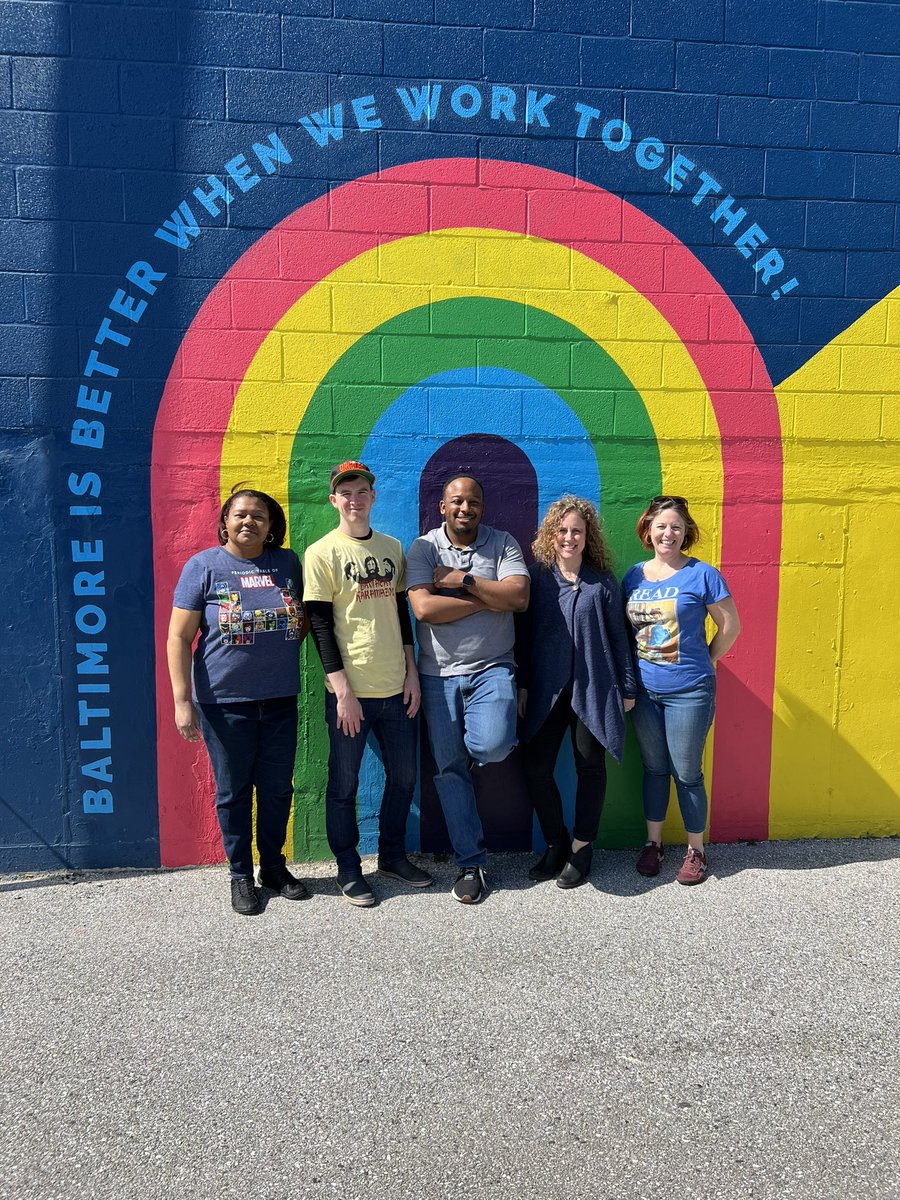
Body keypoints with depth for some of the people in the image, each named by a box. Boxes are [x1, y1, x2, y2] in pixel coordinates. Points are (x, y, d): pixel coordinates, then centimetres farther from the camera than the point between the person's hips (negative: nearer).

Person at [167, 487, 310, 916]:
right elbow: (179, 638, -7)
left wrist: (281, 650, 3)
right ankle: (241, 874, 26)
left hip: (280, 699, 3)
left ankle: (274, 866, 32)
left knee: (278, 788, 12)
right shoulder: (204, 566, -5)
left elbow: (303, 619, 18)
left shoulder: (287, 563, 4)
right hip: (224, 701, -3)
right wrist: (182, 701, -12)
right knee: (233, 792, 9)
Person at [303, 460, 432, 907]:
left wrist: (412, 671, 9)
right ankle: (348, 870, 23)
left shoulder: (392, 548, 10)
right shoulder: (321, 553, -6)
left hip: (396, 687, 5)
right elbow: (320, 625, -9)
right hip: (350, 690, -5)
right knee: (344, 784, 6)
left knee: (403, 776, 15)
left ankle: (393, 855, 34)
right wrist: (342, 690, -14)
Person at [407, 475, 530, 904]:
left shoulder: (503, 543, 3)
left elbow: (519, 598, -12)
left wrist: (462, 580, -13)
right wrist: (490, 598, -10)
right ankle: (470, 863, 19)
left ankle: (472, 742, 13)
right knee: (450, 770, 5)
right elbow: (424, 608, -14)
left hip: (491, 668, 0)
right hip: (439, 674, 1)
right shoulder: (423, 548, 1)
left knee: (493, 745, -26)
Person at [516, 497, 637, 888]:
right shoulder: (536, 577, 2)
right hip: (545, 690, 1)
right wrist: (523, 684, 3)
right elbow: (523, 632, 6)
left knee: (590, 768, 6)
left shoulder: (603, 583, 1)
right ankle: (556, 843, 20)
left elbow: (618, 636, 5)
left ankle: (581, 848, 24)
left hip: (593, 690, -1)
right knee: (536, 768, -1)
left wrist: (627, 687, 5)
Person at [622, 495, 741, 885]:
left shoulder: (702, 574, -8)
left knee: (687, 773, 5)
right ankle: (653, 842, 30)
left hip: (688, 692, -4)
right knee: (654, 768, 15)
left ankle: (696, 850, 22)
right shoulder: (633, 576, 5)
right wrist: (631, 674, 7)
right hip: (644, 691, 4)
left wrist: (702, 663, 1)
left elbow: (730, 626, -3)